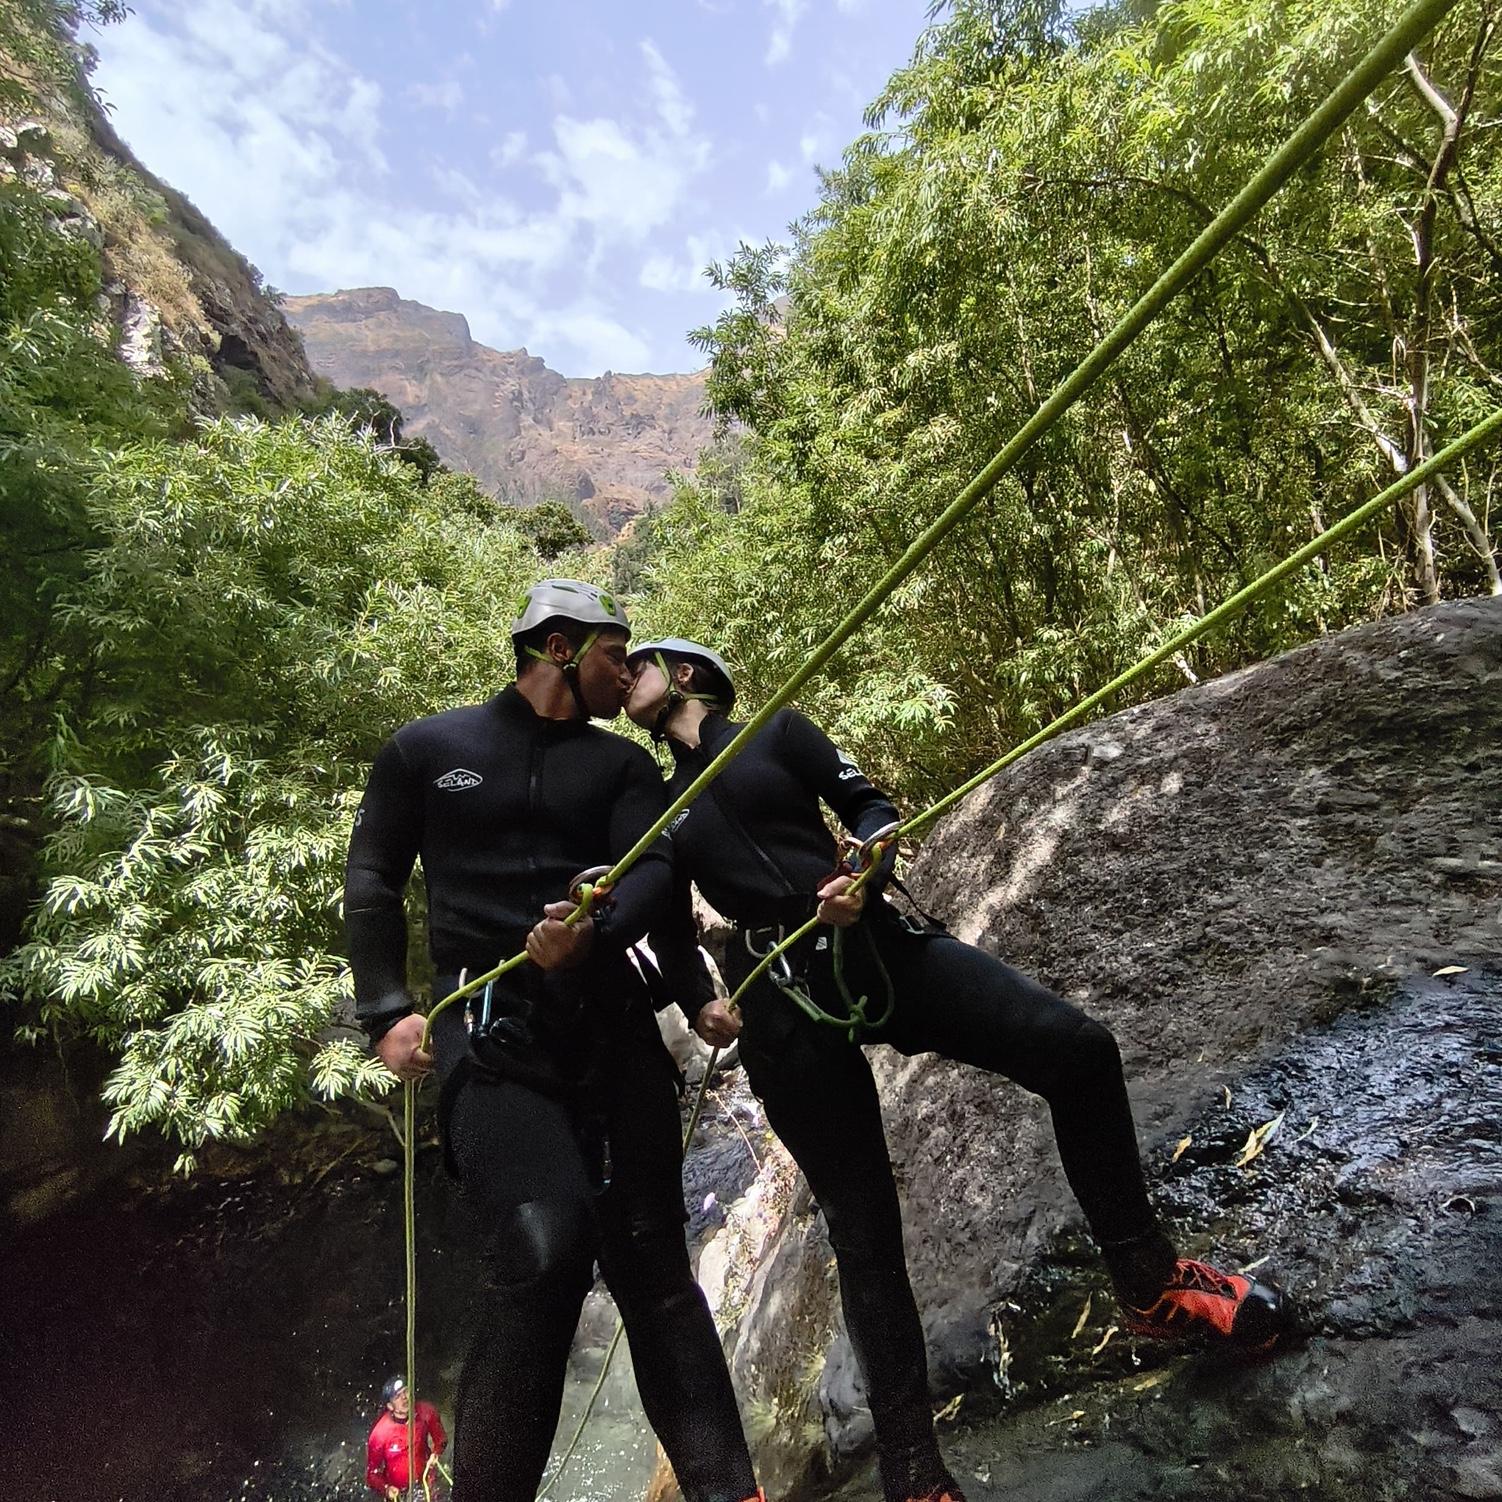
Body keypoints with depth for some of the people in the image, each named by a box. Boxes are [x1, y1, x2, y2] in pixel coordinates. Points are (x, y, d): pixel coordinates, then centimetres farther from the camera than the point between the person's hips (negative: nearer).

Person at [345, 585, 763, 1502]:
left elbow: (655, 870, -2)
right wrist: (387, 1011, -2)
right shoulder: (427, 750, 9)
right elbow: (373, 884, 9)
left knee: (651, 1256, 4)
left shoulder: (624, 764, 14)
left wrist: (593, 931, -23)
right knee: (542, 1247, -21)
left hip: (610, 1020, 3)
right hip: (488, 1024, -2)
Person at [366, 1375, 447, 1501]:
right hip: (397, 1493, -2)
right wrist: (386, 1489, -29)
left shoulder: (426, 1412, -19)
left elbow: (440, 1438, 0)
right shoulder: (380, 1432, -26)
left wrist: (436, 1452, -18)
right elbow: (372, 1472, -14)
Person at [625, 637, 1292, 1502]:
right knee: (863, 1231, 2)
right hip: (783, 1005, 1)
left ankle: (1151, 1283, 9)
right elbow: (672, 929, 20)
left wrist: (861, 872, -15)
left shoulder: (777, 732, 11)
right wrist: (697, 1003, 3)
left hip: (875, 943, 0)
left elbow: (870, 805, 6)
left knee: (1077, 1047, -14)